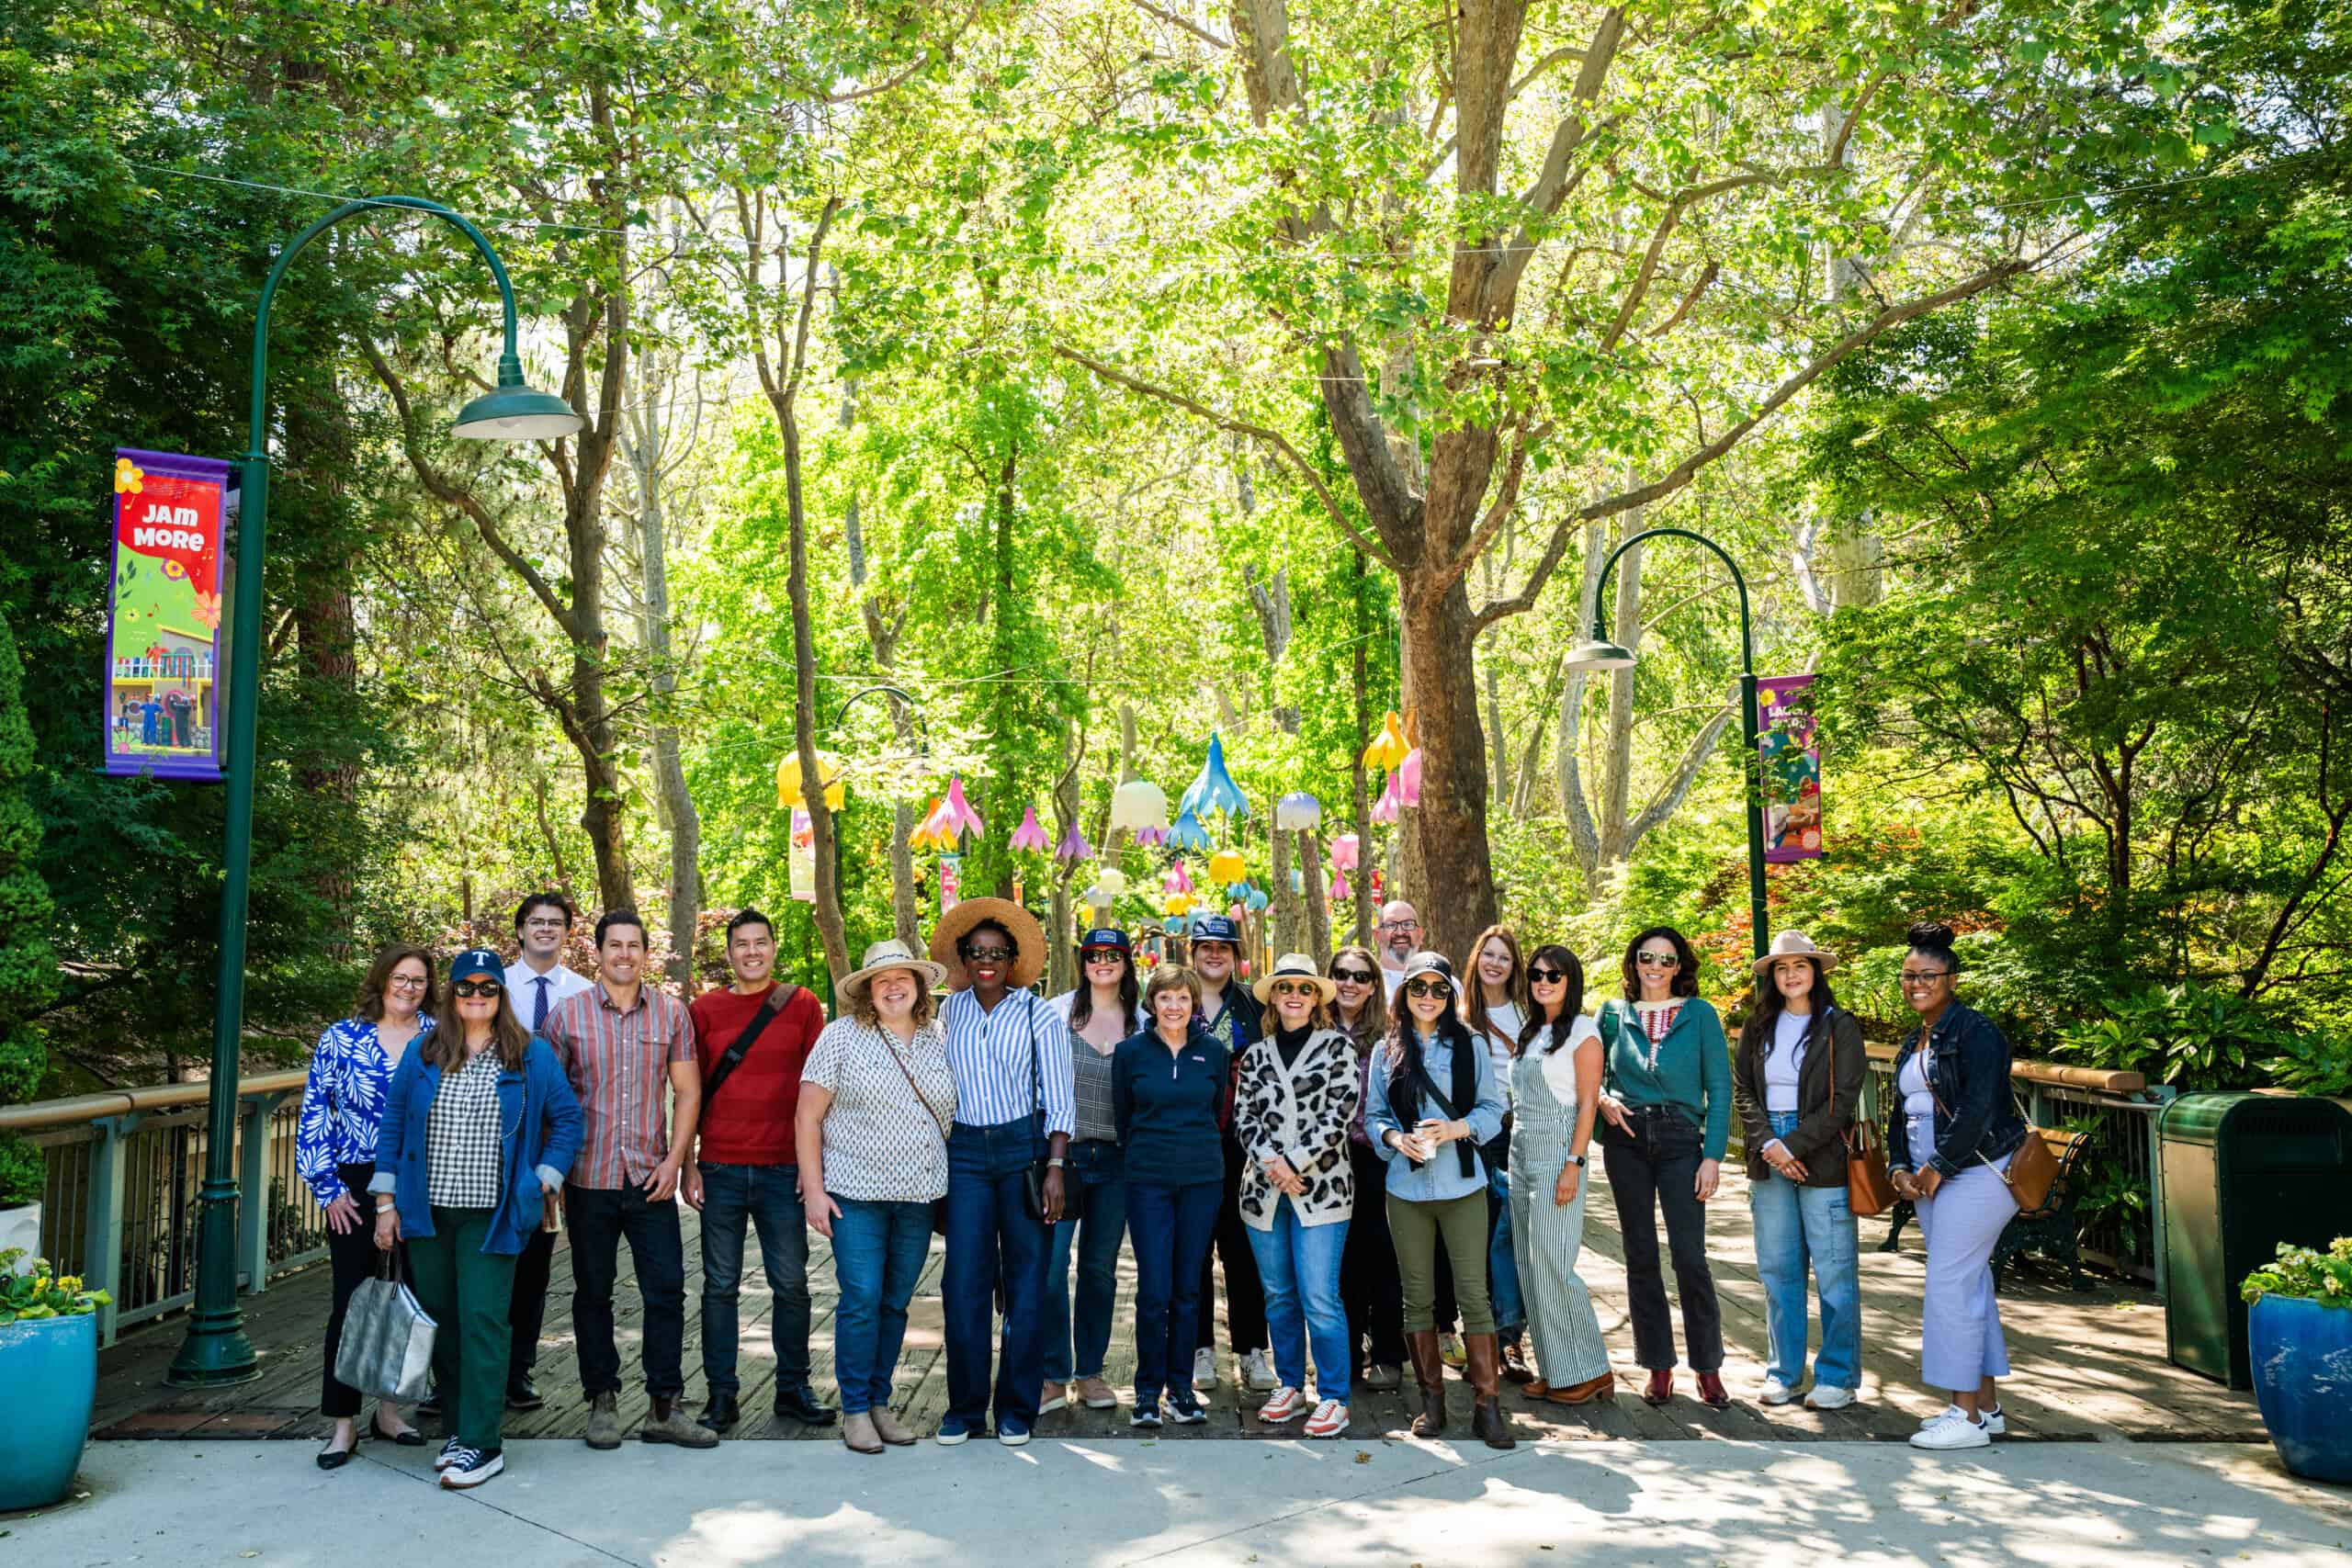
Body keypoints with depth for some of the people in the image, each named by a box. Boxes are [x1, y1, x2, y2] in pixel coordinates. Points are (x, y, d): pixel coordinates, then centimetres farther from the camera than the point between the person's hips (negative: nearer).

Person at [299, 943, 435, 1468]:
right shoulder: (341, 1039, 0)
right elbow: (314, 1114, 1)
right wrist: (329, 1188, -4)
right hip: (357, 1187, -1)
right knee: (351, 1301, 1)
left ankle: (389, 1408, 24)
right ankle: (344, 1421, 12)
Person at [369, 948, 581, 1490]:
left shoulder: (532, 1055, 0)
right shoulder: (423, 1054, 6)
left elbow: (566, 1118, 6)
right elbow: (392, 1125, 9)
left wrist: (545, 1180, -1)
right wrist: (386, 1203, 6)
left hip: (491, 1216, -3)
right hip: (427, 1214, 3)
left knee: (482, 1323, -7)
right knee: (440, 1323, 10)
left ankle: (482, 1444, -1)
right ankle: (459, 1429, 23)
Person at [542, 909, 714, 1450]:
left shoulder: (671, 1012, 3)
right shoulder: (566, 1015, 0)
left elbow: (687, 1091, 5)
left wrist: (674, 1160, -3)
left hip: (651, 1179, 1)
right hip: (588, 1179, 0)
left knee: (667, 1291, 1)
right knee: (592, 1294, 9)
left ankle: (665, 1408, 10)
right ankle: (602, 1402, 22)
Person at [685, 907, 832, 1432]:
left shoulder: (803, 1005, 4)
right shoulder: (704, 1009, 5)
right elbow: (689, 1093, 7)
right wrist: (687, 1164, 2)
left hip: (783, 1169, 0)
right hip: (720, 1169, 0)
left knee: (790, 1283, 5)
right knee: (720, 1284, 7)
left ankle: (793, 1388, 18)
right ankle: (721, 1394, 17)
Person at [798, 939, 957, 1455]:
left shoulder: (939, 1039, 7)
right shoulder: (841, 1036, -4)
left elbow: (954, 1112, 16)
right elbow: (807, 1117, -4)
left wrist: (951, 1184, 10)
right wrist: (814, 1189, -9)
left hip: (919, 1197, 4)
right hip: (856, 1193, -4)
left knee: (896, 1302, 9)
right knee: (862, 1300, -5)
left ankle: (880, 1402, 22)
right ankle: (855, 1409, 9)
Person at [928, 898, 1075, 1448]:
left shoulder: (1040, 1016, -1)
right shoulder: (952, 1011, 7)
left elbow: (1058, 1101, -1)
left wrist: (1055, 1166, -11)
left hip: (1024, 1146, -2)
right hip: (964, 1151, 2)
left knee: (1025, 1280, 2)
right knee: (964, 1282, -1)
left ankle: (1017, 1411, 14)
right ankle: (964, 1407, 13)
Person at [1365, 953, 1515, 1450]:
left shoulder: (1469, 1046, 3)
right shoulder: (1387, 1052, 7)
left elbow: (1493, 1108, 2)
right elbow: (1372, 1114, 8)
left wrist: (1457, 1128, -15)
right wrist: (1394, 1137, -12)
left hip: (1462, 1185, -1)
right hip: (1406, 1188, 2)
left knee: (1473, 1292, -4)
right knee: (1417, 1296, 8)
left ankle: (1487, 1404, 3)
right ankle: (1431, 1398, 19)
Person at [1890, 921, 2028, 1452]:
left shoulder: (1974, 1030, -11)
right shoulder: (1913, 1043, 16)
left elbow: (1980, 1108, -20)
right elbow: (1903, 1111, 20)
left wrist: (1938, 1167, -16)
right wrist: (1900, 1167, 5)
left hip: (1977, 1172, -9)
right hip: (1931, 1178, 9)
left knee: (1948, 1285, -10)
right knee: (1970, 1285, 12)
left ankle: (1967, 1416, -4)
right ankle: (1986, 1404, 20)